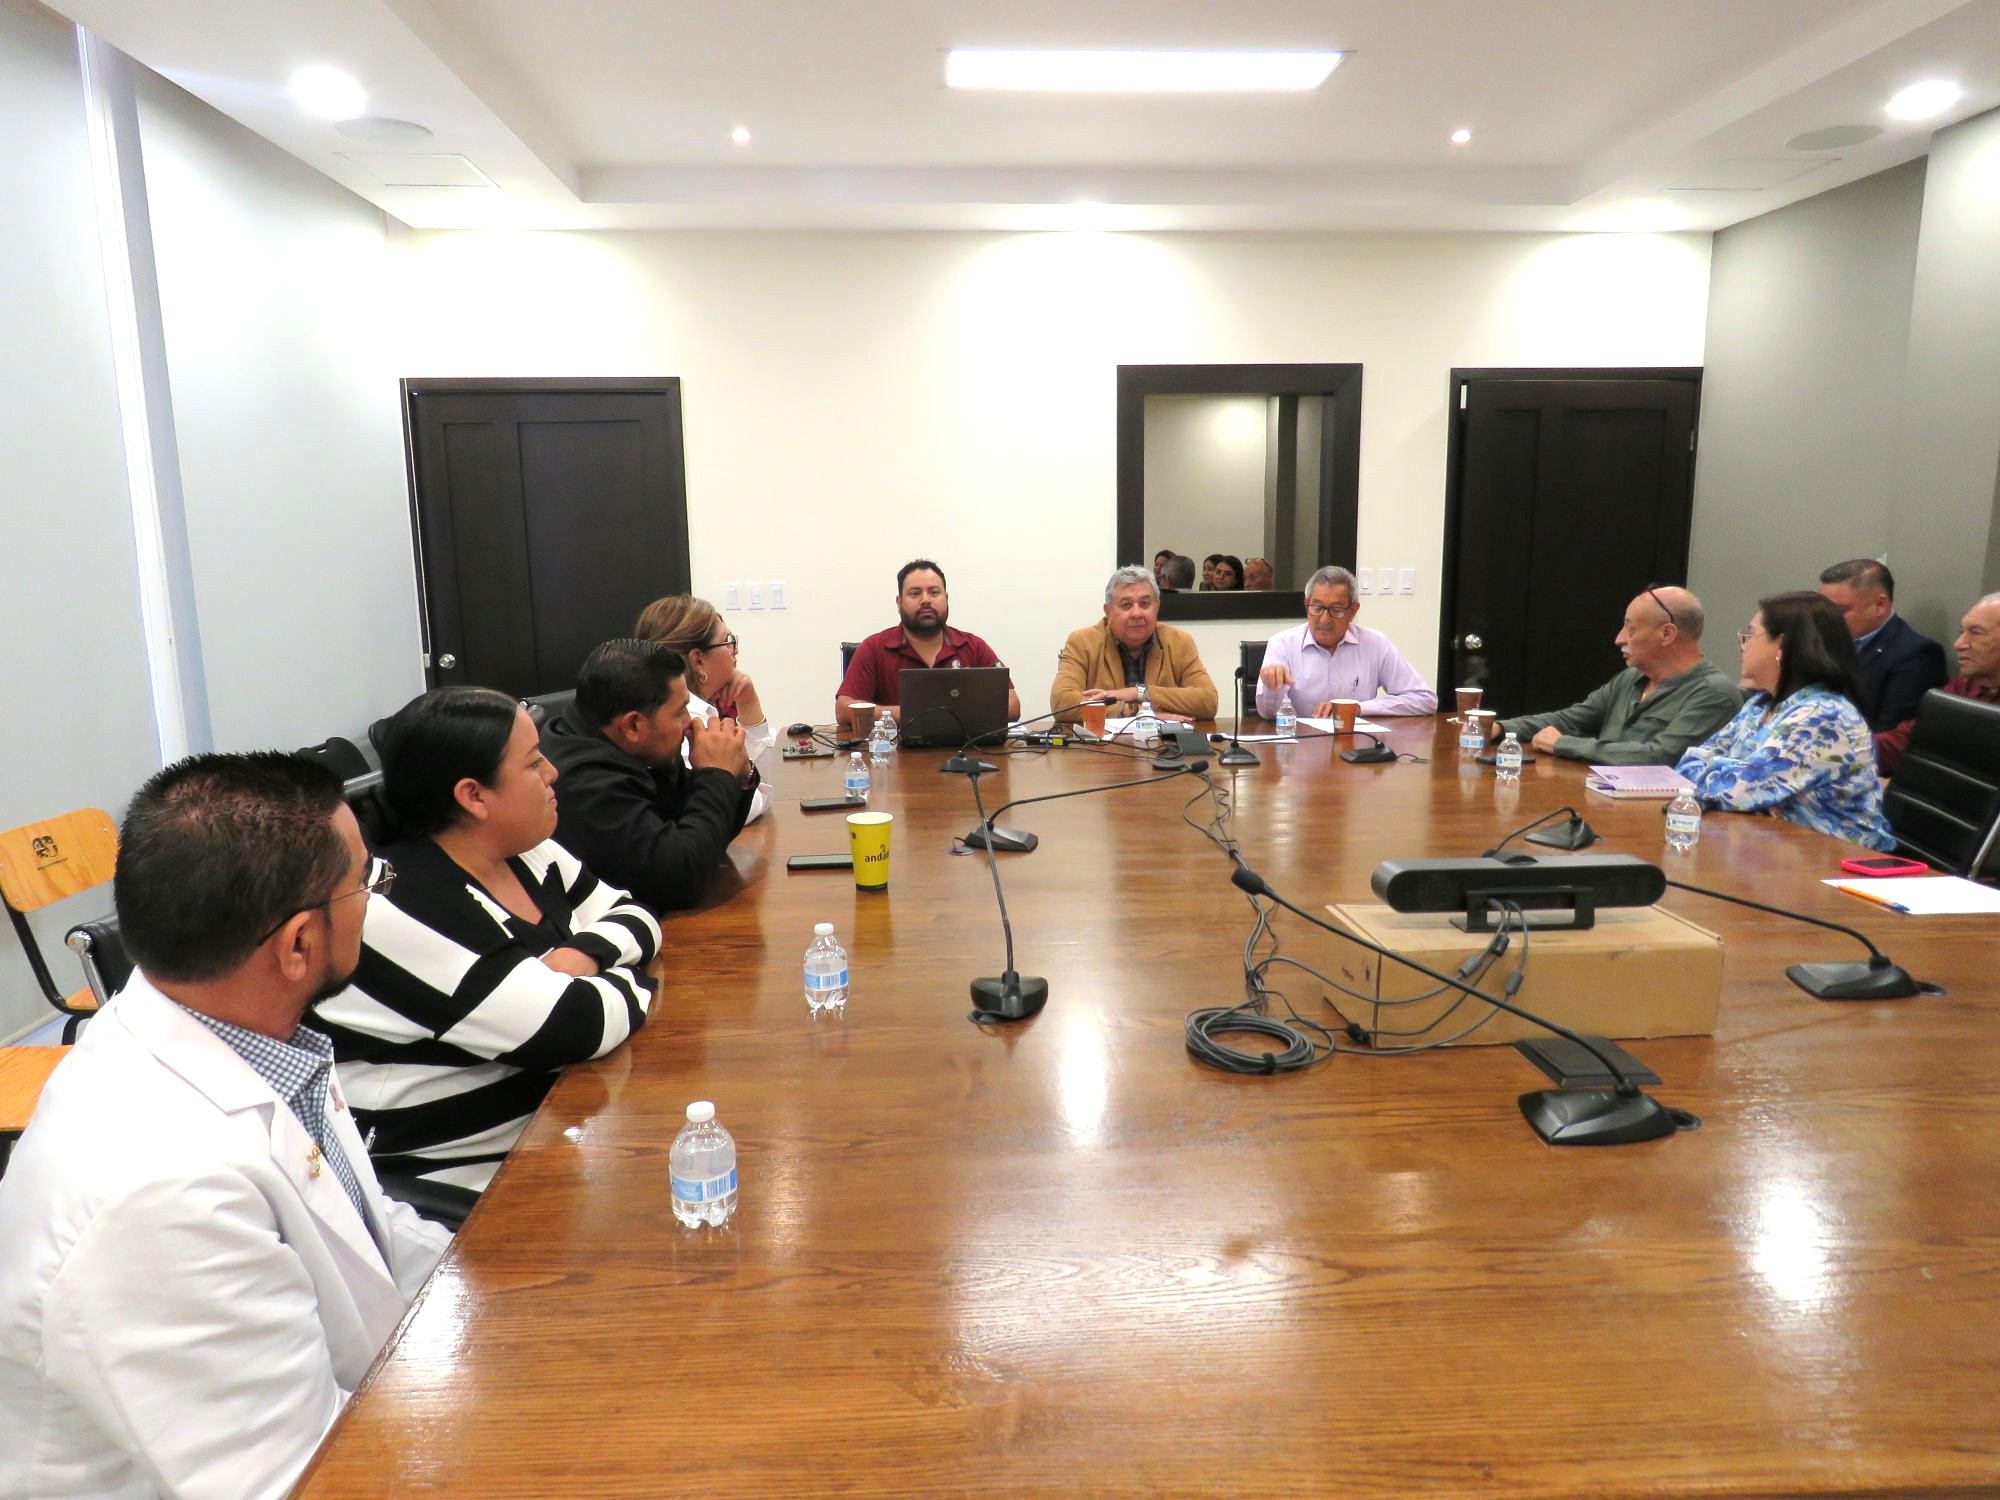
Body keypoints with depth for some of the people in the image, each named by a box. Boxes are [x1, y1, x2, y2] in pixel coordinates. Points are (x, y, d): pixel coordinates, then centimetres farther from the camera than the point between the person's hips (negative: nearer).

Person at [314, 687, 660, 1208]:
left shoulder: (530, 857, 5)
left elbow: (632, 916, 12)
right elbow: (574, 1027, -27)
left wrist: (584, 954, -10)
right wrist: (635, 981, -6)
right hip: (460, 1189, -8)